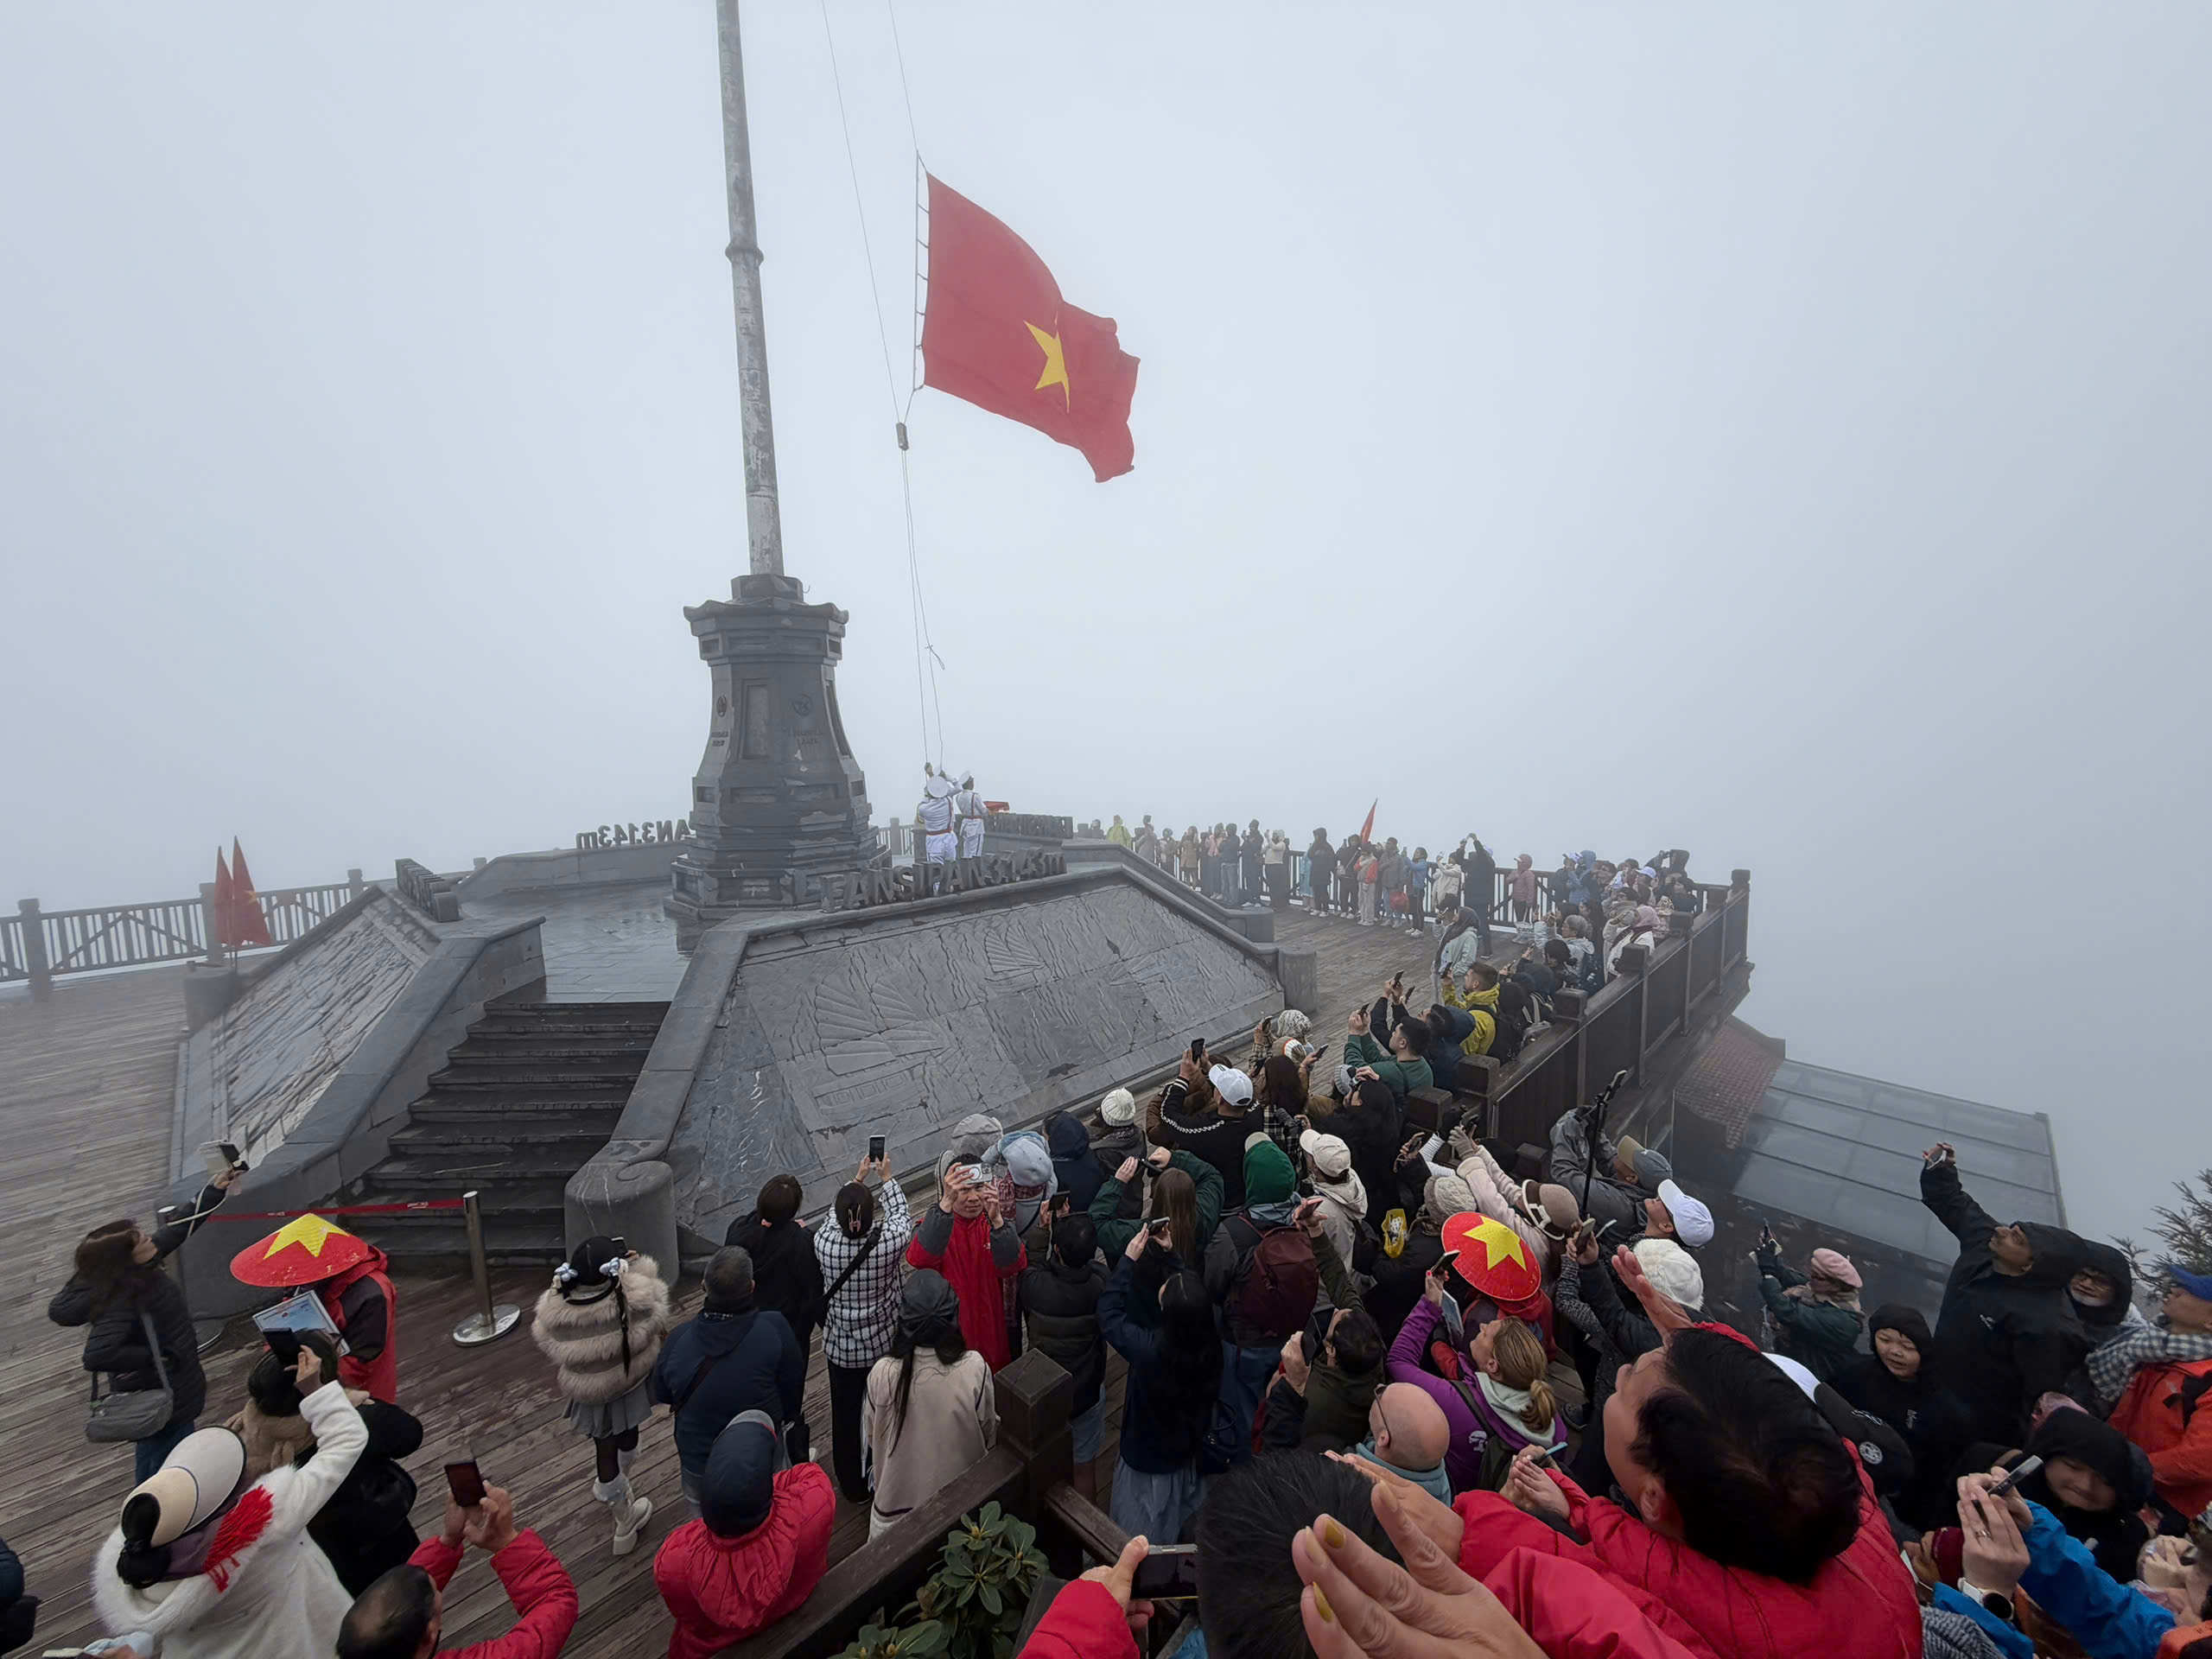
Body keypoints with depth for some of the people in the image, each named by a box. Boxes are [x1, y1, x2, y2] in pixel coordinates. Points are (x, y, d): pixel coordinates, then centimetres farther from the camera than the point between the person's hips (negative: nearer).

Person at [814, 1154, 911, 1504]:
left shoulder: (824, 1243, -26)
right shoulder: (889, 1243, -30)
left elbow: (835, 1216, -2)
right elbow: (899, 1213, -7)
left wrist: (856, 1179, 9)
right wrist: (886, 1179, 7)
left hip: (841, 1348, 1)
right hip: (886, 1344, -1)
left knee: (847, 1417, 23)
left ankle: (853, 1487, 44)